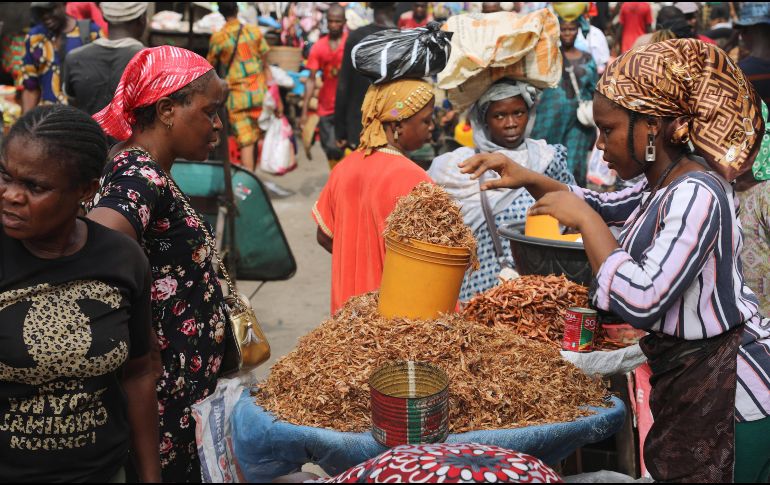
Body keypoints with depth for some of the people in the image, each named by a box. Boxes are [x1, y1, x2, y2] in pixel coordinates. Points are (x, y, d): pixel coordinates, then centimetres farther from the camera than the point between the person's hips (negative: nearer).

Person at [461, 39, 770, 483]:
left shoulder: (696, 196, -24)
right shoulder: (663, 186, 5)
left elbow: (641, 301, -33)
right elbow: (602, 207, 24)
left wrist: (583, 219, -22)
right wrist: (527, 178, 9)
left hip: (728, 388, -9)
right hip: (688, 378, 9)